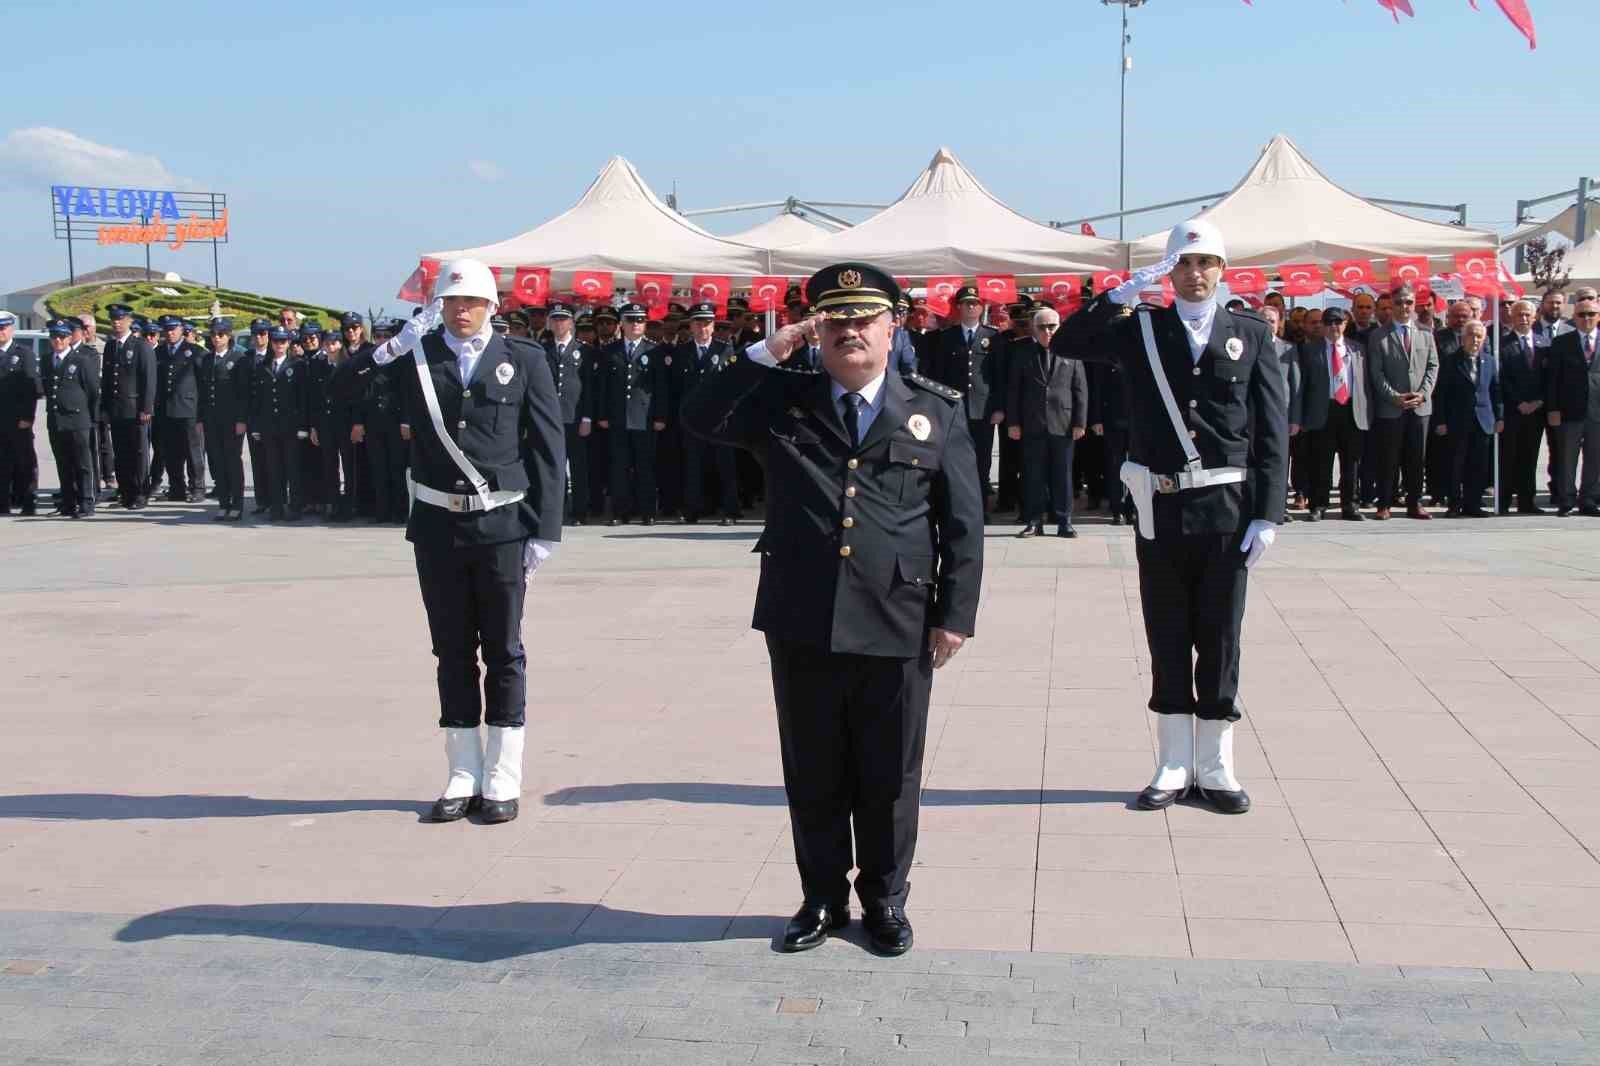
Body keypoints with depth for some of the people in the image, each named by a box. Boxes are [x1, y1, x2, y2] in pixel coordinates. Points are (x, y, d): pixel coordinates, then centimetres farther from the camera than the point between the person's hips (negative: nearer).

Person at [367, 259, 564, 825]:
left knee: (503, 653, 5)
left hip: (502, 526, -2)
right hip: (438, 525, 2)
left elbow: (548, 448, 0)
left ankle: (502, 779, 14)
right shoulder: (416, 358, 5)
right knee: (452, 653, 9)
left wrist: (544, 529, -5)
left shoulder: (523, 359, 2)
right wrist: (393, 347, -17)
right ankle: (463, 777, 19)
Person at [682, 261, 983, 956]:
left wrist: (956, 614, -2)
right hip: (802, 624, 1)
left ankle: (885, 900, 27)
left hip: (897, 629, -1)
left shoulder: (936, 411, 5)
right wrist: (766, 353, -6)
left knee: (889, 778, 10)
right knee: (813, 775, 12)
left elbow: (963, 523, 4)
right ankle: (822, 897, 27)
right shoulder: (783, 402, 8)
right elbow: (700, 418, -2)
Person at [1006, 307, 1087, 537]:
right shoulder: (1022, 352, 6)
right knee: (1033, 475, 3)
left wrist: (1080, 422, -3)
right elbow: (1013, 389, 5)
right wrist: (1012, 422, -1)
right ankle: (1033, 522, 9)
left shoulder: (1071, 352, 4)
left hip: (1063, 423, -1)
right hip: (1032, 424, 1)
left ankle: (1064, 522, 9)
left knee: (1063, 475, 3)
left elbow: (1080, 390, 3)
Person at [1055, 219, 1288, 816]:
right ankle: (1174, 767, 18)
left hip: (1227, 511, -1)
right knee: (1167, 642, 8)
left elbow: (1273, 432, 0)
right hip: (1161, 510, 1)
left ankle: (1215, 768, 16)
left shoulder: (1252, 334, 4)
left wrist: (1267, 515, -7)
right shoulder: (1140, 330, 7)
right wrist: (1122, 293, -12)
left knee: (1220, 641, 6)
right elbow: (1067, 343, -5)